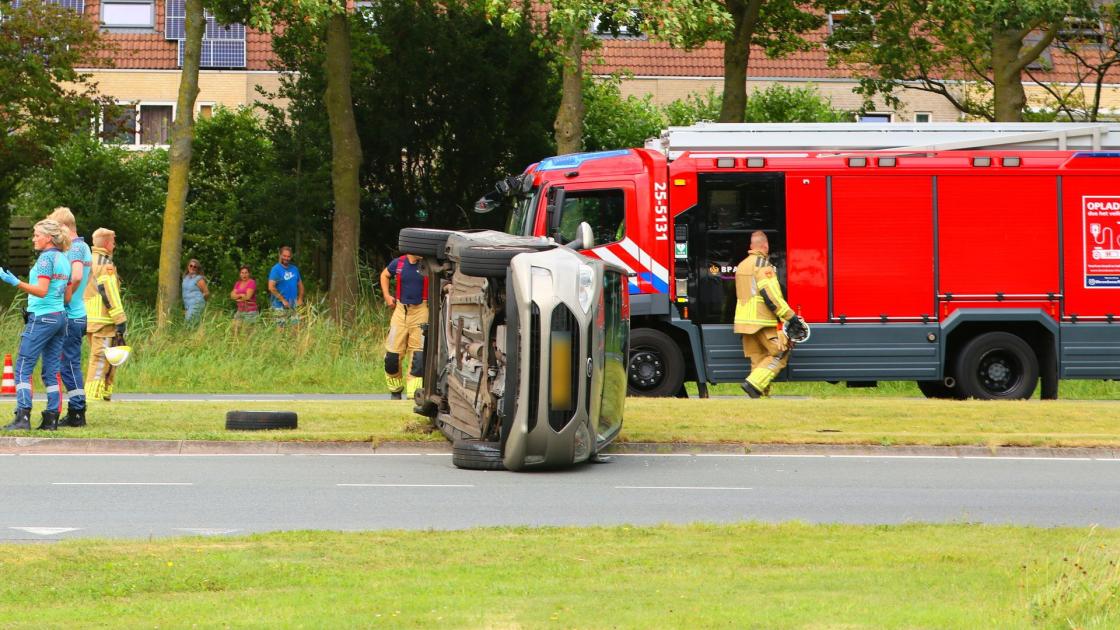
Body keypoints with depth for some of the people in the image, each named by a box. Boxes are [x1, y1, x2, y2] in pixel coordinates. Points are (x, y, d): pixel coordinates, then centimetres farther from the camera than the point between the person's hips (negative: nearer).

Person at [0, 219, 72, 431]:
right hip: (60, 317, 9)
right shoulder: (64, 259, 14)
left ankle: (23, 416, -17)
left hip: (41, 317, -9)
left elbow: (42, 290, -19)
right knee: (51, 370, 9)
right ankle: (51, 418, 5)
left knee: (23, 367, -8)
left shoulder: (46, 257, -11)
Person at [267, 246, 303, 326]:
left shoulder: (294, 269, 11)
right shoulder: (276, 269, -7)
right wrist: (283, 300, -16)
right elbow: (271, 288, -16)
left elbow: (300, 285, 21)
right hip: (280, 307, -5)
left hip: (294, 305, 6)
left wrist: (300, 299, 6)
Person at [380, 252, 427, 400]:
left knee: (418, 354, -5)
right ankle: (395, 390, 23)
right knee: (393, 352, 3)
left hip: (420, 311, -2)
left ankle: (414, 393, 0)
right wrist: (386, 296, 13)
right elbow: (384, 275, 21)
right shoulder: (398, 263, 1)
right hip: (401, 309, 2)